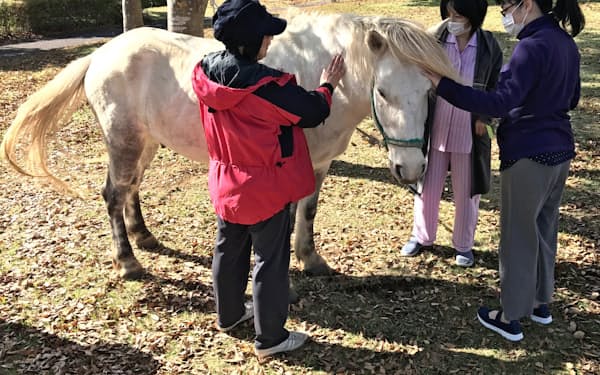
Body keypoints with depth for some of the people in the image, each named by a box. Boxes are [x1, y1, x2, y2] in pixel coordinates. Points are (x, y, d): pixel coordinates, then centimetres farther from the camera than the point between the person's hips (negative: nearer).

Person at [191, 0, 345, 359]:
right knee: (271, 262, 7)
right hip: (265, 188, -7)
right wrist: (328, 86, 6)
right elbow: (312, 113, -13)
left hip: (225, 183, 8)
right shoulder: (266, 84, -28)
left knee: (228, 249, 23)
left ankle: (228, 314, 44)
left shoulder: (206, 70, -6)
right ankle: (270, 338, 21)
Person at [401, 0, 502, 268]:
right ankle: (421, 237, 35)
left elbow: (496, 88, 5)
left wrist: (484, 118, -7)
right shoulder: (435, 39, -8)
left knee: (466, 193, 12)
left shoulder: (489, 46, -5)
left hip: (469, 133, 0)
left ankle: (463, 245, 31)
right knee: (427, 188, 13)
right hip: (434, 130, 0)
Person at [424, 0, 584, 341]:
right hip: (560, 150, 9)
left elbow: (502, 103, -30)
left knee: (519, 236, 4)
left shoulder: (532, 47, -20)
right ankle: (541, 303, 35)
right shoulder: (566, 43, 7)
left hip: (528, 154, -9)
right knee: (544, 229, 21)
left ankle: (511, 319, 17)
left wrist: (444, 86, -32)